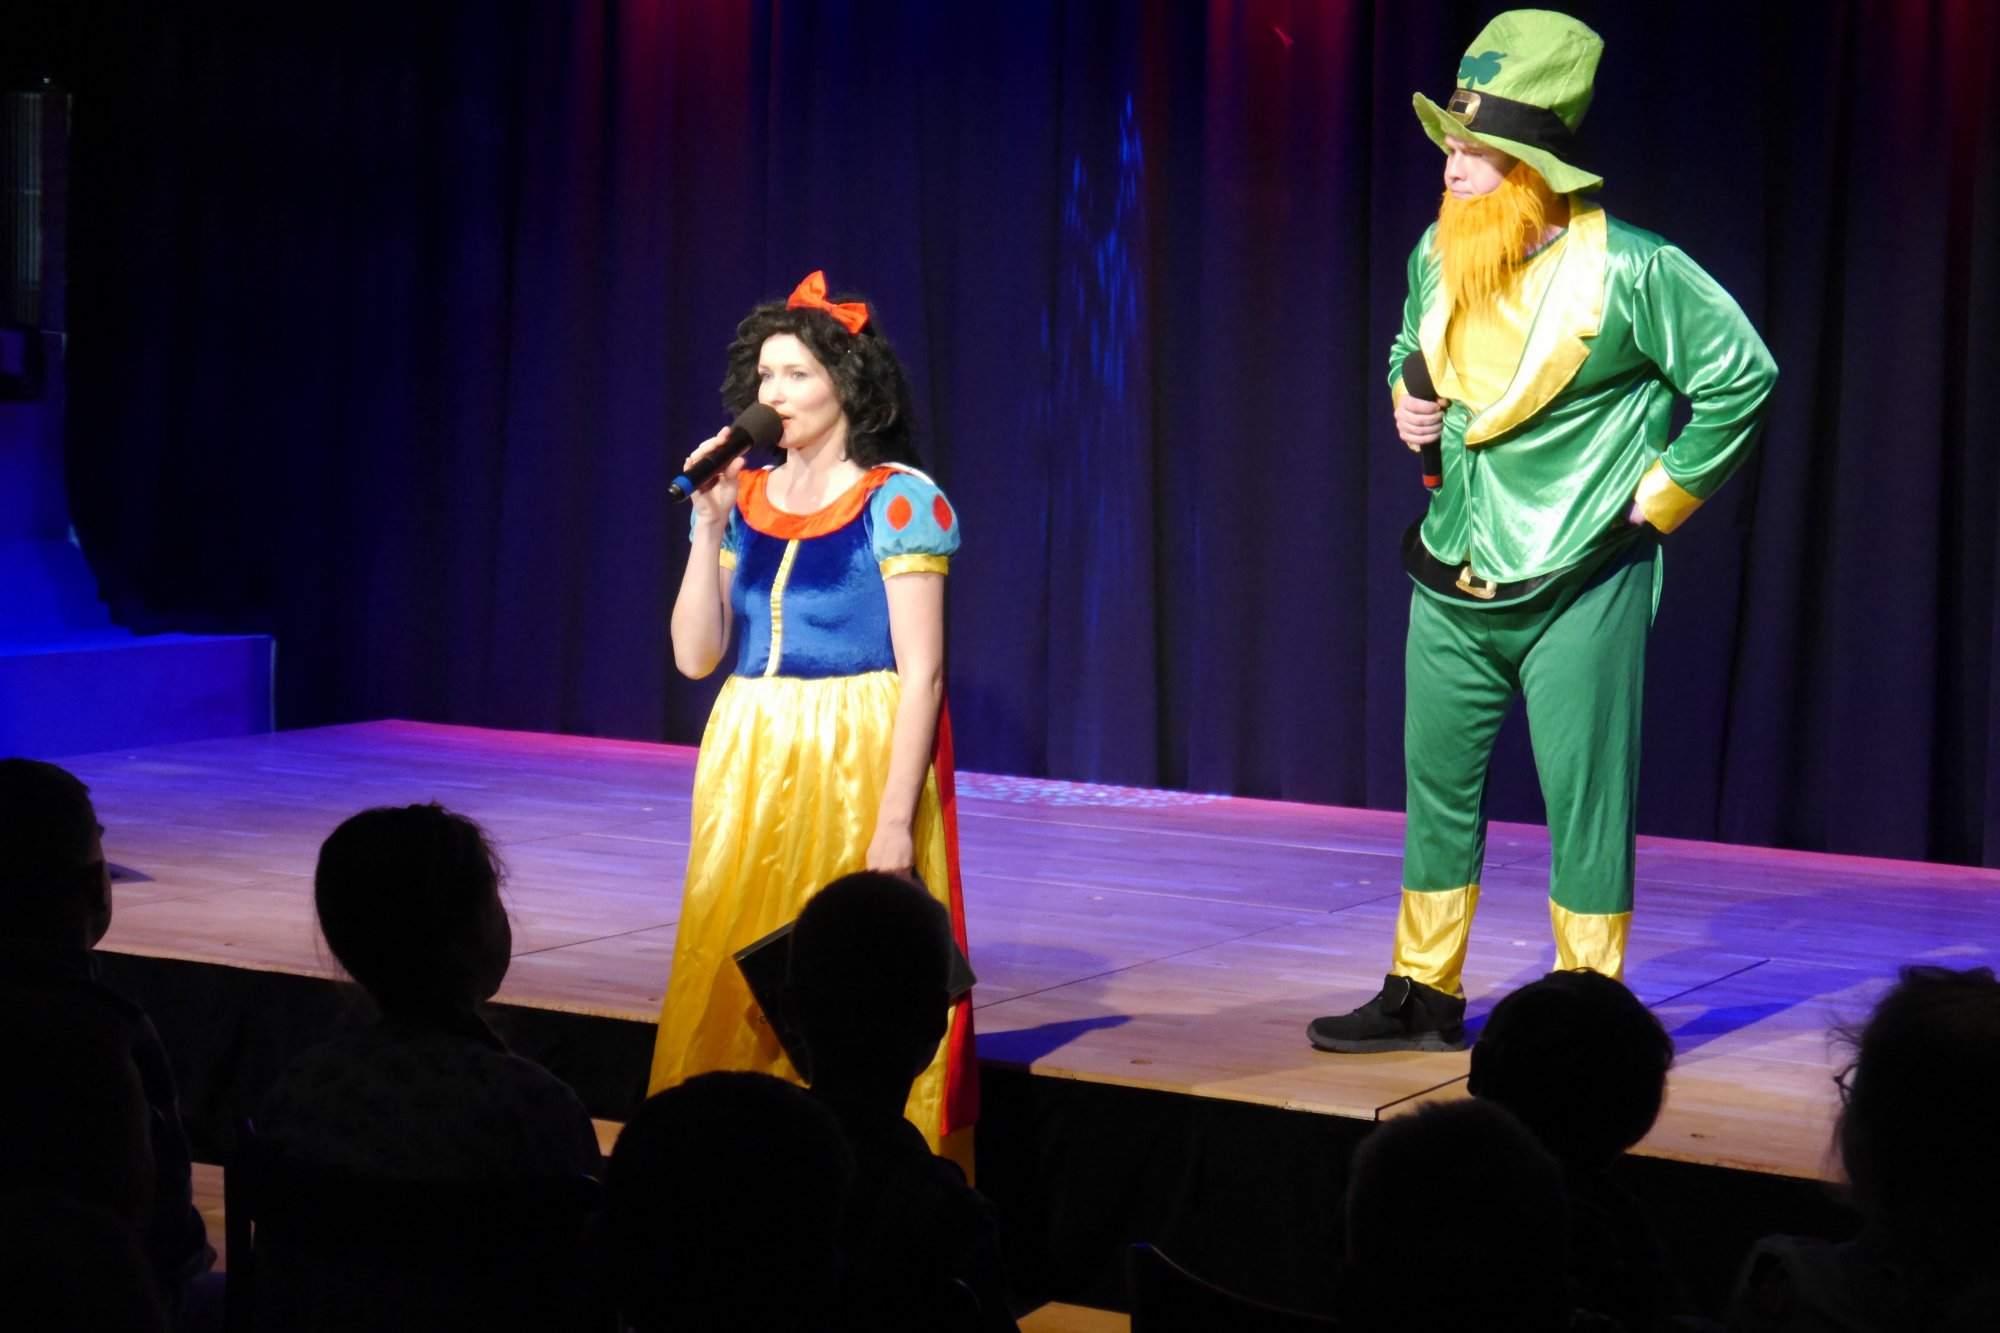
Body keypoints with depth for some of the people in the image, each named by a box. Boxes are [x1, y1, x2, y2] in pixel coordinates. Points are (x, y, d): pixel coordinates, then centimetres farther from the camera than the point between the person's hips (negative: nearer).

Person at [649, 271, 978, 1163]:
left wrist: (895, 816, -16)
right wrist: (709, 525, -4)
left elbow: (921, 671, -10)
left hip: (860, 763, -5)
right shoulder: (741, 497, 9)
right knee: (732, 983, 4)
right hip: (749, 762, 5)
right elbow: (695, 655, 5)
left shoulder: (898, 501, -7)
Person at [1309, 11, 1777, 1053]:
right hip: (1453, 577, 6)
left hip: (1579, 584, -6)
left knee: (1584, 799, -1)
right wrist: (1410, 403, 3)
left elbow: (1741, 373, -10)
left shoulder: (1630, 273, -16)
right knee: (1437, 784, 12)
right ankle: (1423, 995, 25)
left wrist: (1658, 497, -7)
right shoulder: (1438, 255, 4)